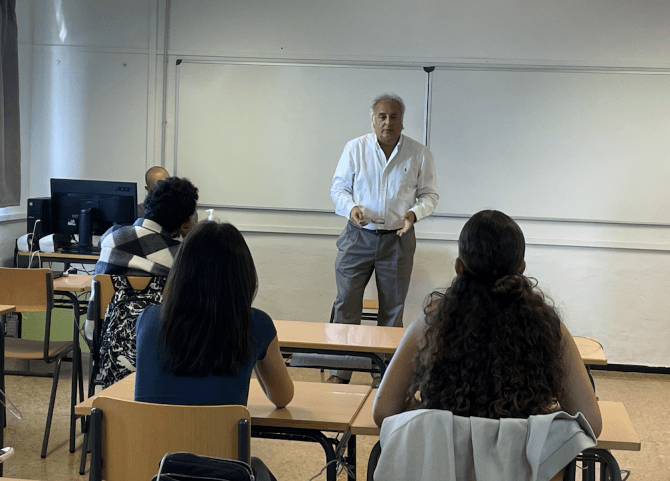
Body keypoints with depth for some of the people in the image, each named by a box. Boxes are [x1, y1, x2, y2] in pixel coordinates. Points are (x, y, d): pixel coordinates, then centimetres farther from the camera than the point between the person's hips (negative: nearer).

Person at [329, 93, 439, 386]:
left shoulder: (420, 154, 0)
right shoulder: (355, 148, 1)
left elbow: (429, 195, 5)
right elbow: (339, 187, 4)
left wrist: (414, 213, -16)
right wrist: (351, 207, -16)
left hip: (398, 239, 0)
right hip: (359, 236, 0)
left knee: (392, 309, 7)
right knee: (346, 304, -1)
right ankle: (340, 371, 8)